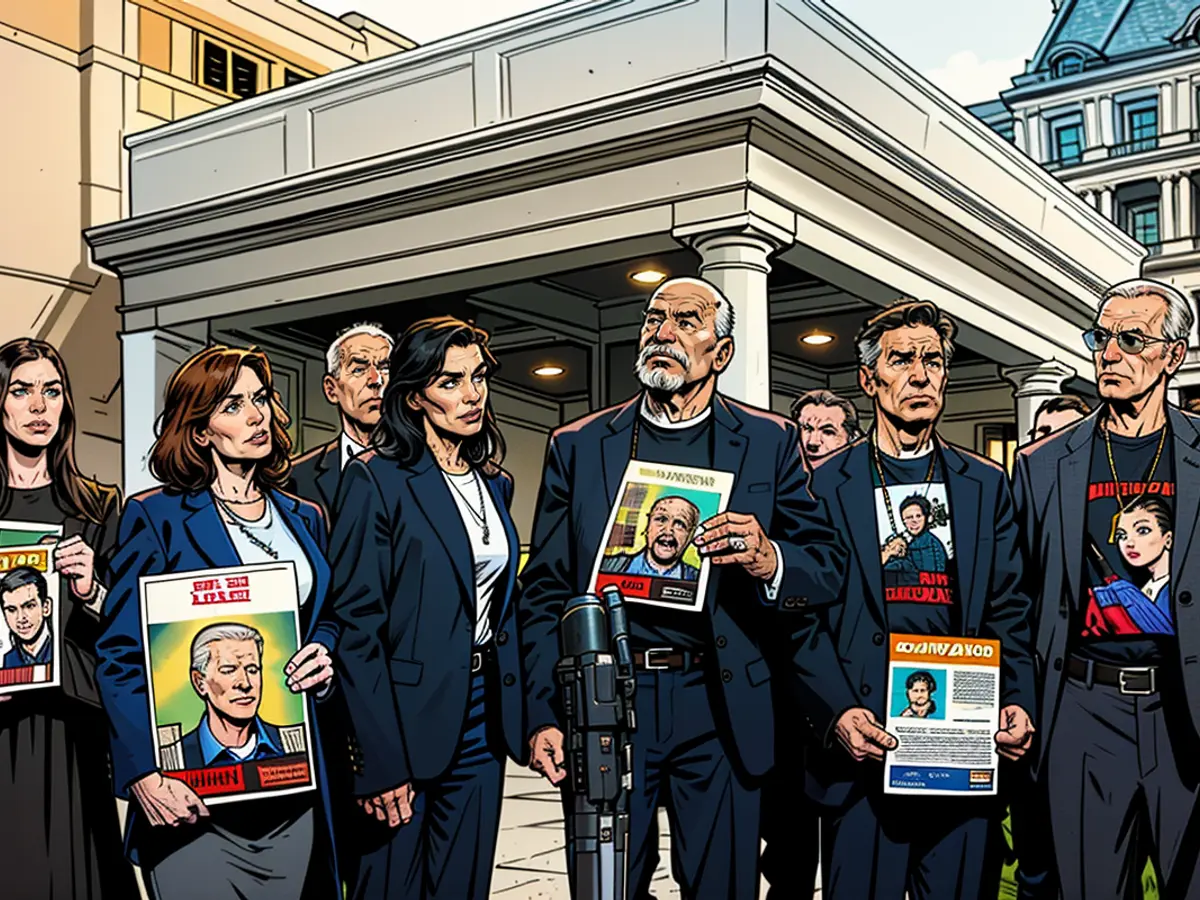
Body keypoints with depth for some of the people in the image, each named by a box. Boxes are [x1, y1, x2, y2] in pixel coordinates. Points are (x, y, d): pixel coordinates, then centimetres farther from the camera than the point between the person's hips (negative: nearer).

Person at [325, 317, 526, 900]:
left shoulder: (494, 483, 12)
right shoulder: (376, 479, -9)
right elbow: (355, 623, -14)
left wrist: (521, 717, 9)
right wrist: (382, 760, -18)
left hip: (482, 724, 6)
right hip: (407, 723, -6)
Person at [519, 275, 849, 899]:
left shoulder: (769, 442, 7)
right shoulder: (577, 446, 8)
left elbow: (829, 566, 3)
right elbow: (543, 594, 4)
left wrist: (772, 562, -19)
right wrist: (544, 716, -5)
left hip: (717, 707, 0)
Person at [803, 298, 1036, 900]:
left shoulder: (987, 485, 13)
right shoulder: (826, 485, 4)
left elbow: (1011, 613, 10)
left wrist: (1018, 703, -6)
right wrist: (837, 713, -14)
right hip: (863, 742, -2)